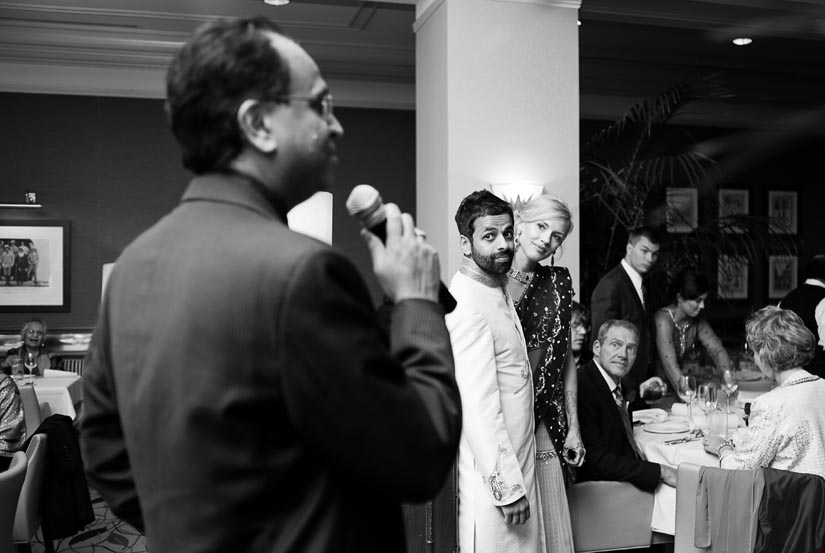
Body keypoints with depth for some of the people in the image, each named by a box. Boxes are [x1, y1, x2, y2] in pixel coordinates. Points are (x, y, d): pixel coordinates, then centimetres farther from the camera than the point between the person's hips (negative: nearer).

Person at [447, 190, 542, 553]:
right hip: (493, 472, -9)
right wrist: (507, 486, -20)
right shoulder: (466, 306, -21)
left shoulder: (499, 289, 11)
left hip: (518, 459, 9)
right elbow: (478, 407, -23)